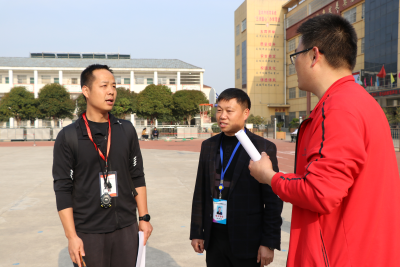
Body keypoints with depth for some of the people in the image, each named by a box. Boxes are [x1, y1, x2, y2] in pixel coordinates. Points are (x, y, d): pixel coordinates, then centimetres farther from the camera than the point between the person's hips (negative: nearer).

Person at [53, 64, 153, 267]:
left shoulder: (126, 130, 3)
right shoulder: (68, 137, -6)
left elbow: (137, 176, 7)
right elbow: (63, 189, -6)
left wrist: (144, 217, 5)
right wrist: (71, 236, -9)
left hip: (126, 228, 3)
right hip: (87, 232, -2)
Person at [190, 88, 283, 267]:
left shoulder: (263, 148, -8)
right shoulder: (208, 146, 7)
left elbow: (273, 201, -8)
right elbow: (200, 193, 9)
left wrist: (269, 242, -9)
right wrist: (196, 232, 8)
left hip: (247, 241, -4)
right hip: (214, 238, 4)